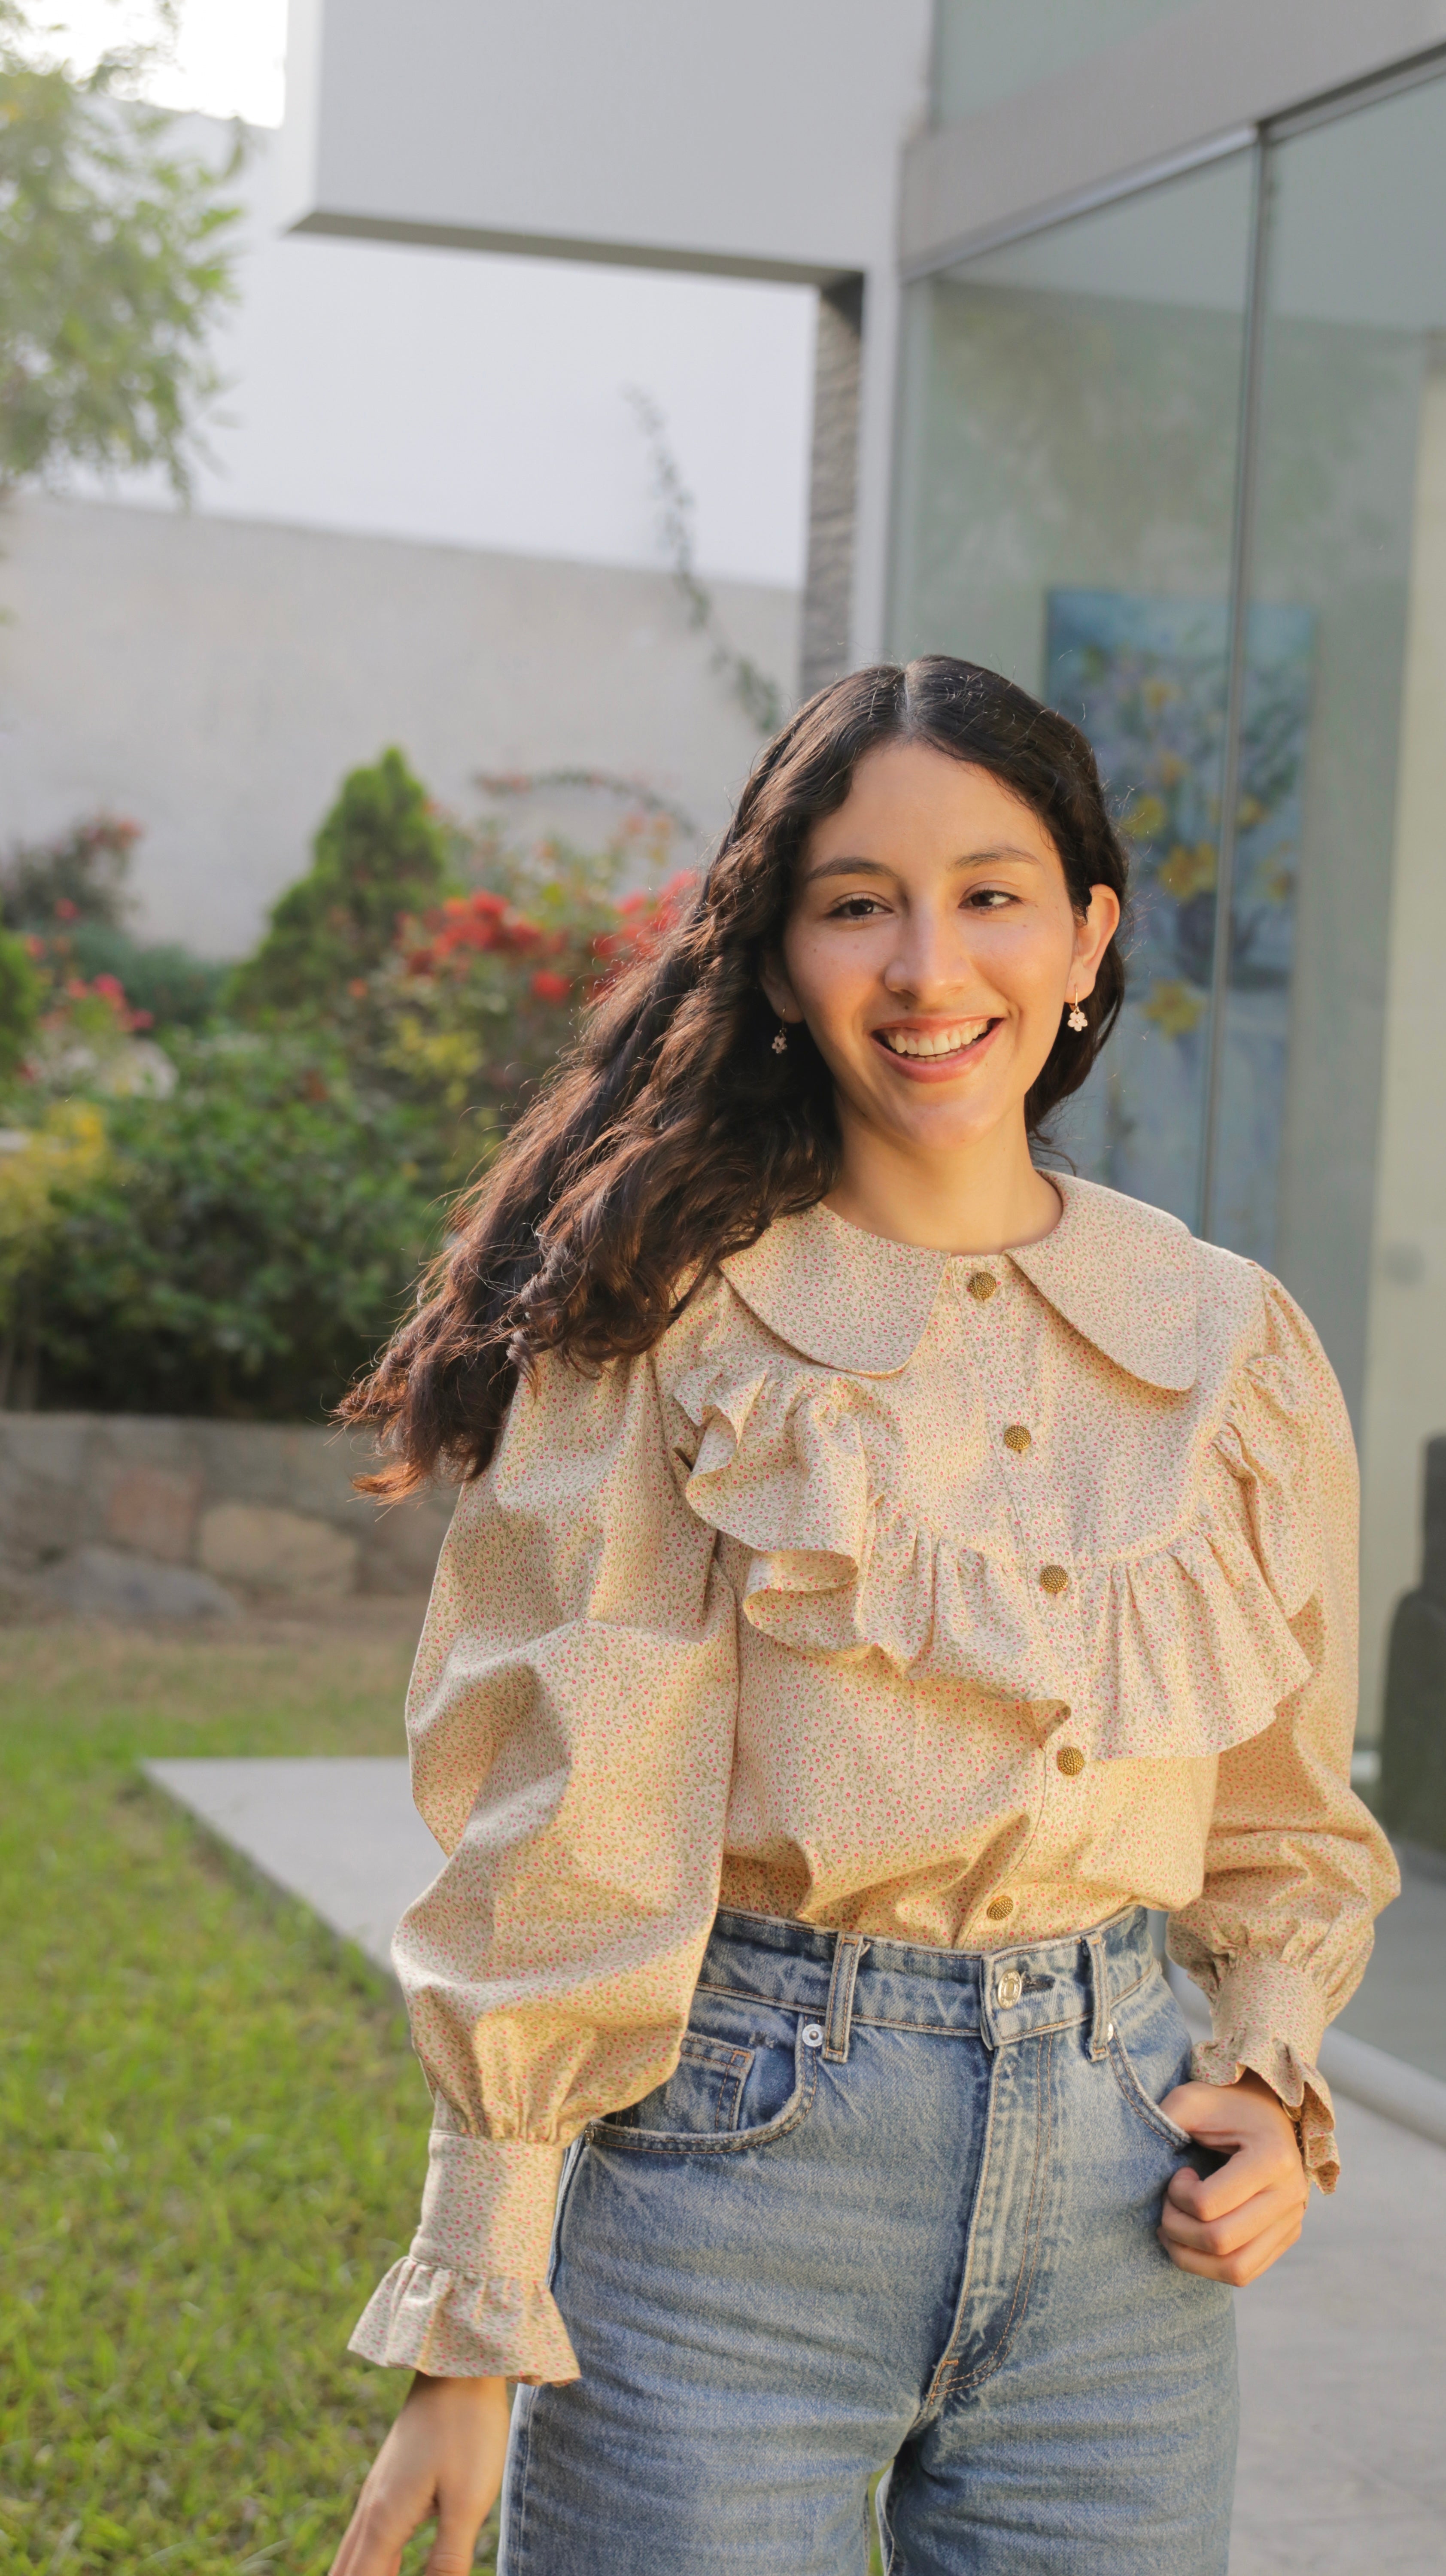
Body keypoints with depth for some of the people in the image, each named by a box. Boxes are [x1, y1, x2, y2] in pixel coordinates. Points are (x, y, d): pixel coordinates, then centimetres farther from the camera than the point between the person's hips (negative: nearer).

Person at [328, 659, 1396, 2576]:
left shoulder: (1239, 1350, 6)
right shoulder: (669, 1327, -6)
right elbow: (550, 1849, -7)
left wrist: (1274, 2082, 0)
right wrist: (475, 2343, -9)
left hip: (1114, 2167, 4)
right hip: (731, 2149, -3)